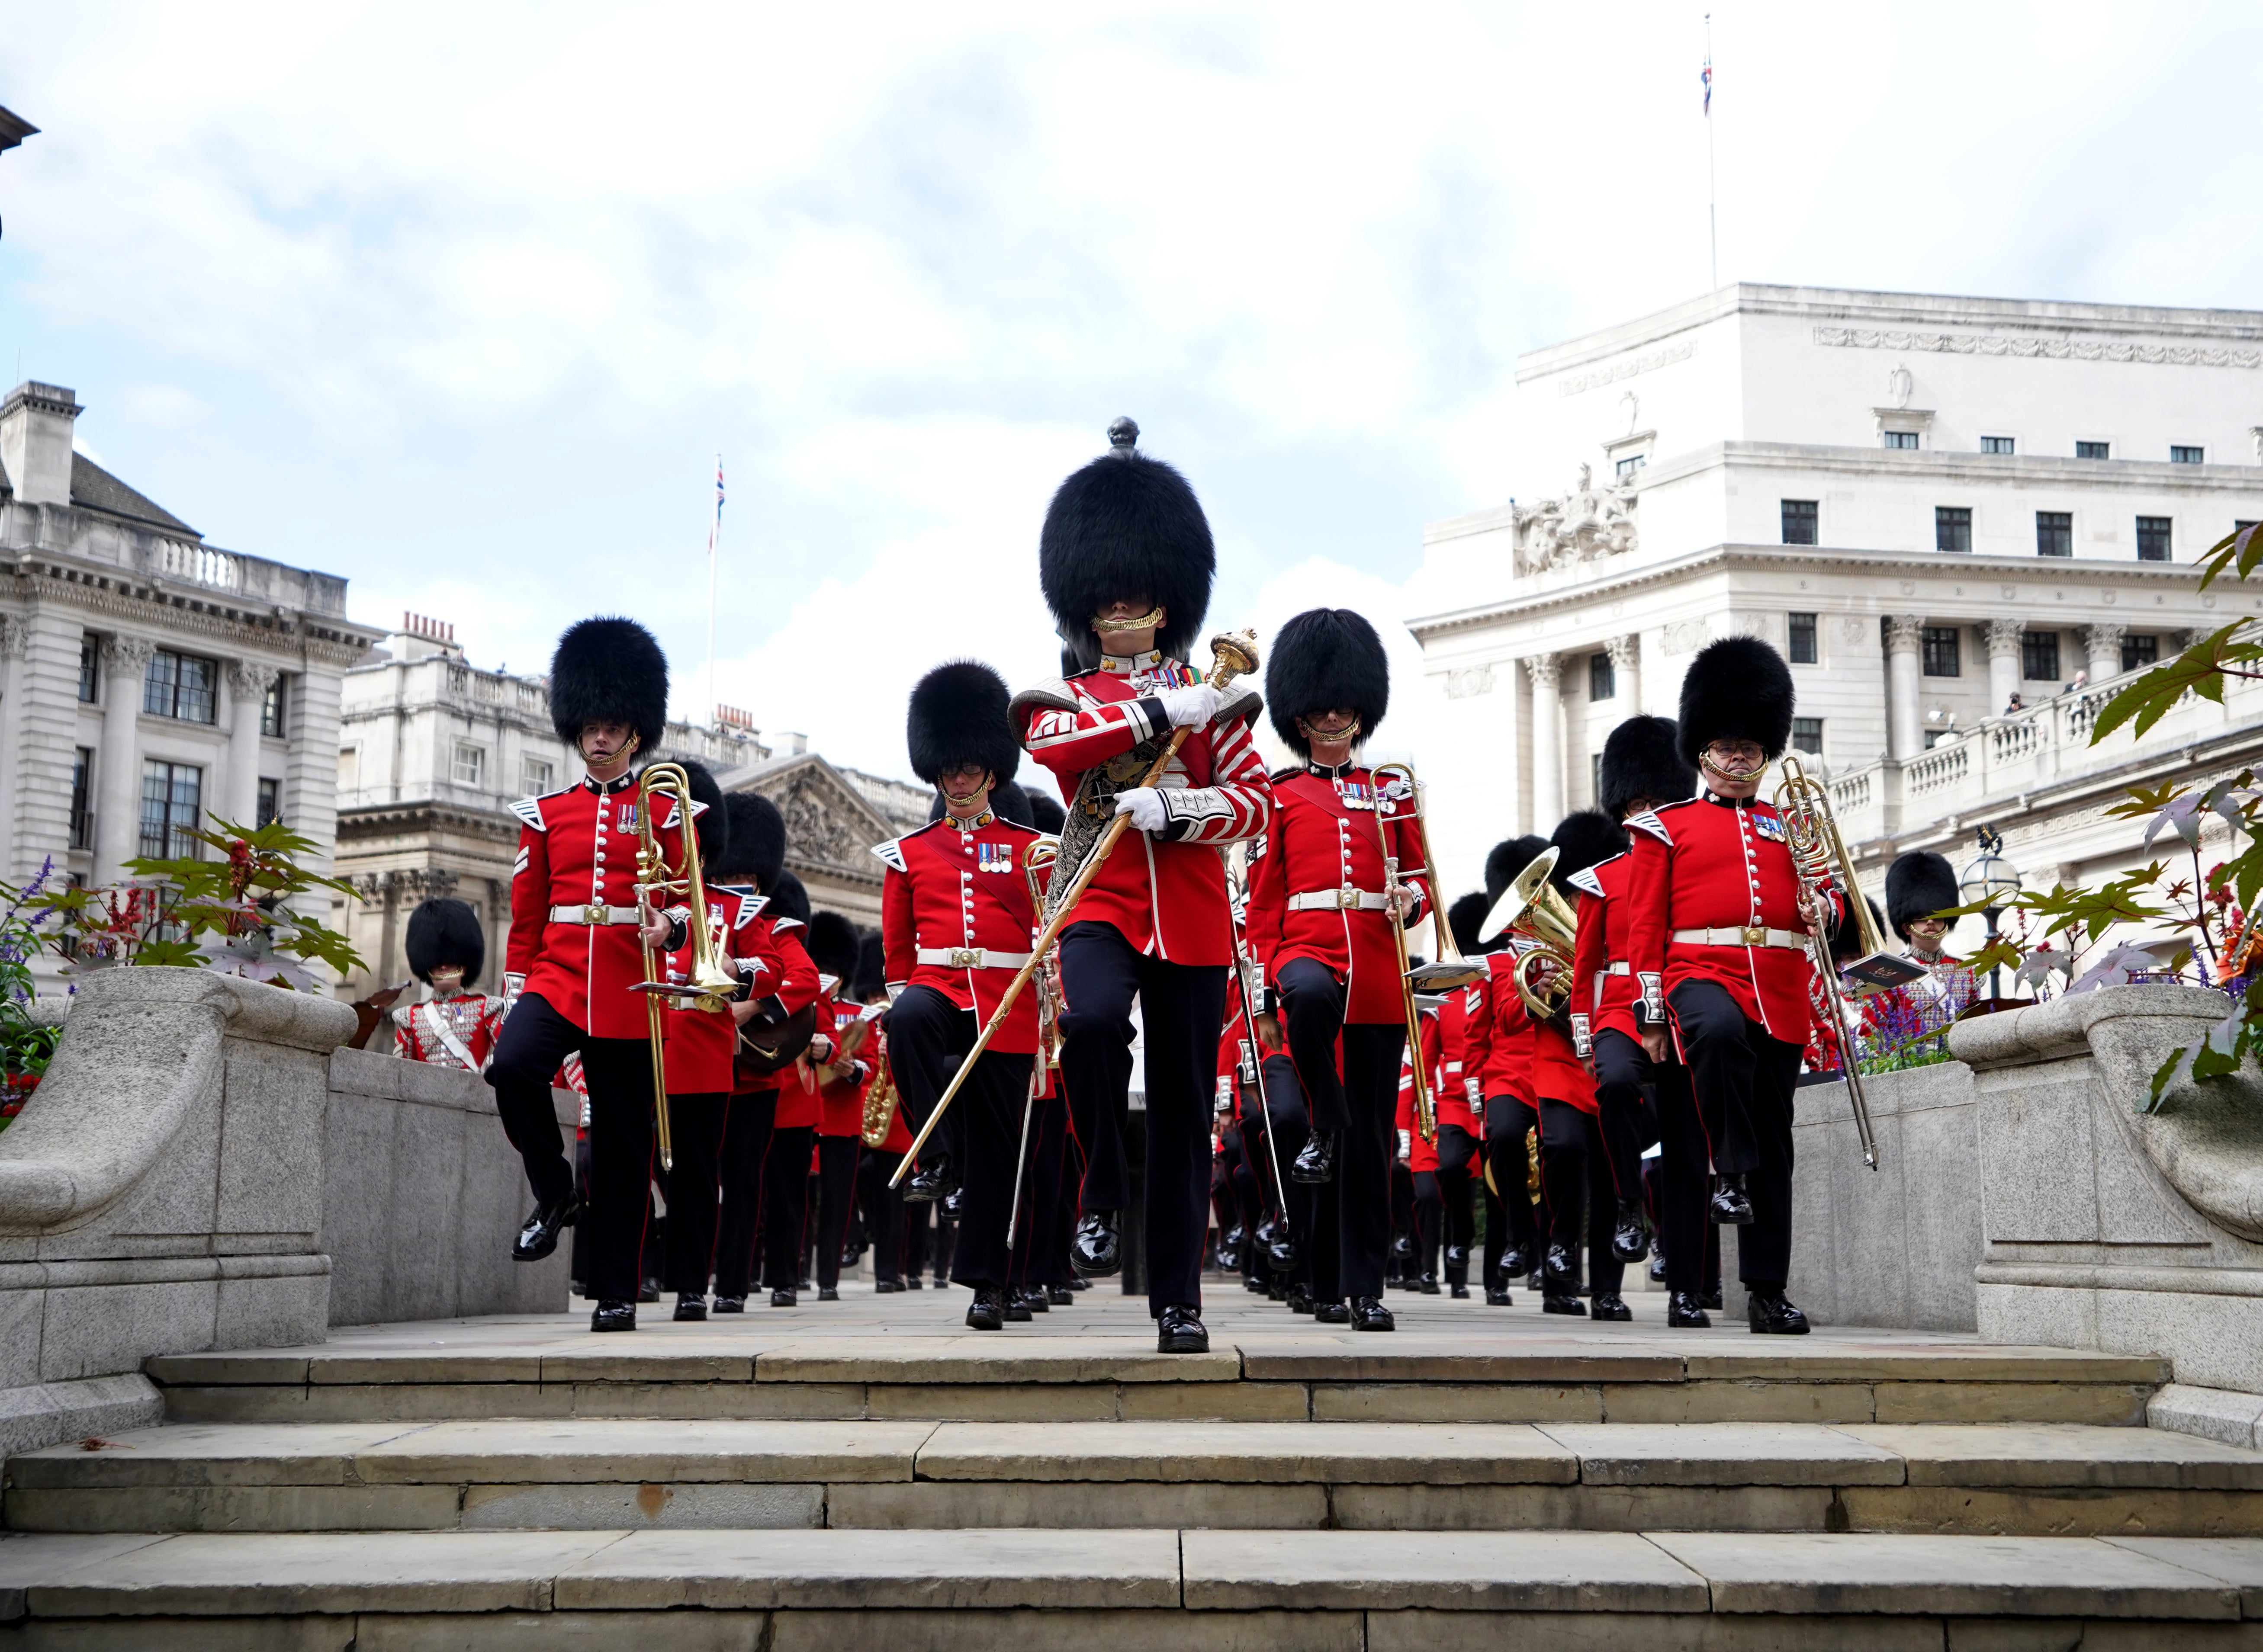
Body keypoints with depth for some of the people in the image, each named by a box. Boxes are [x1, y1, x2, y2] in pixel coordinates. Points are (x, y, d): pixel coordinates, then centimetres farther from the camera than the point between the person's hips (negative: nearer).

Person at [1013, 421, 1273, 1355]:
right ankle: (1102, 1192, -10)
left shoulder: (1208, 696, 12)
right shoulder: (1065, 693, 12)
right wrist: (1159, 713, -17)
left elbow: (1255, 802, 2)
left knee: (1184, 1112, 2)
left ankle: (1179, 1302, 11)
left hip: (1190, 917, 1)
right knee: (1090, 1020, -33)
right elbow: (1051, 744, -13)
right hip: (1100, 901, -1)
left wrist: (1171, 806, -16)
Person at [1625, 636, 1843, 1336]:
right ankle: (1731, 1173, -25)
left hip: (1780, 995, 4)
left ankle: (1767, 1290, 10)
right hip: (1703, 972, -3)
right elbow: (1645, 924, 4)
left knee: (1775, 1144, 3)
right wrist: (1652, 1011, -3)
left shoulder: (1790, 828, 18)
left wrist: (1822, 905, -6)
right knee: (1721, 1034, -40)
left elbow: (1827, 911, 20)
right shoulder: (1666, 828, 8)